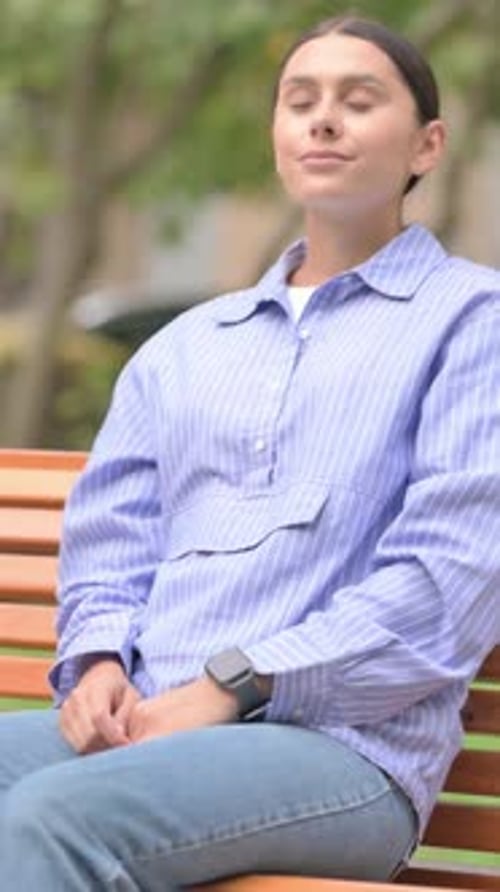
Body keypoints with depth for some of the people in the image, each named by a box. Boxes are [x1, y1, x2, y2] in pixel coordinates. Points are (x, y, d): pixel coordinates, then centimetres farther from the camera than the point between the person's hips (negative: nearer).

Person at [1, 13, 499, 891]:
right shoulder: (187, 346, 26)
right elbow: (107, 535, 21)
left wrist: (228, 688, -12)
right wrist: (99, 665, -3)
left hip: (341, 749, -5)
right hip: (140, 725, 5)